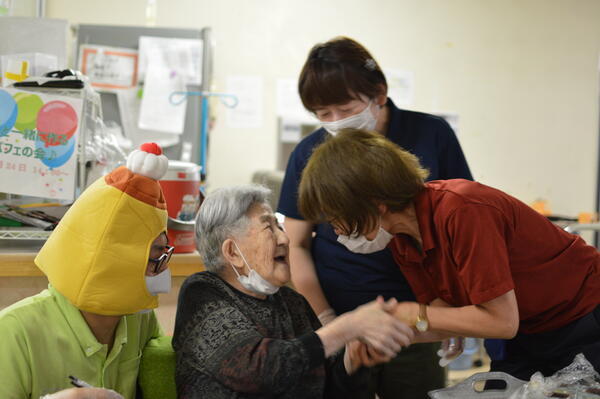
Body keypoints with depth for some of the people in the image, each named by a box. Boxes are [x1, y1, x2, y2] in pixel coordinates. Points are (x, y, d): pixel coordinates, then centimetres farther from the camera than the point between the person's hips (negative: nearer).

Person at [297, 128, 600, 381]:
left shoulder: (462, 210, -31)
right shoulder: (399, 239, -5)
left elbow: (501, 320, -29)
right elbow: (447, 314, -3)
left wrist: (412, 314, -24)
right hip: (527, 335, 7)